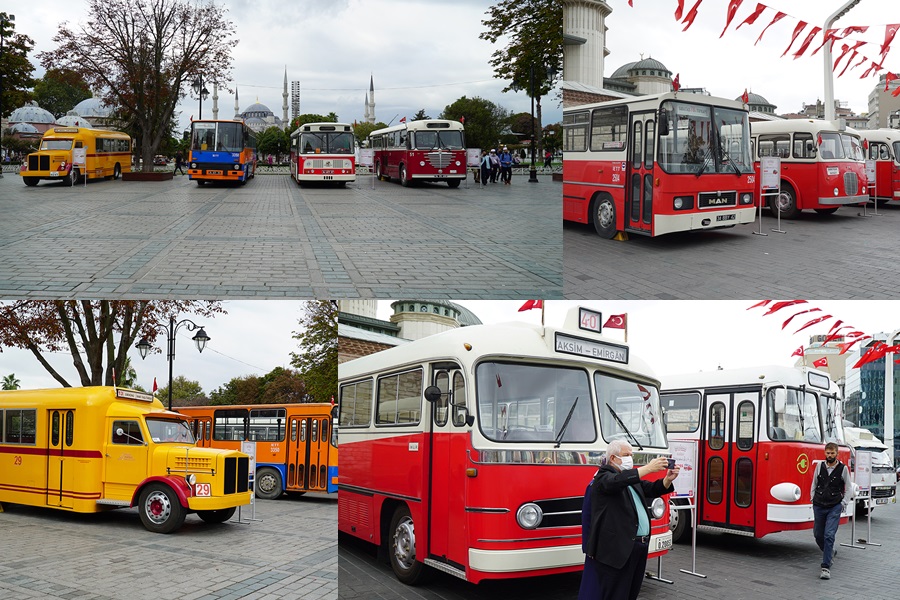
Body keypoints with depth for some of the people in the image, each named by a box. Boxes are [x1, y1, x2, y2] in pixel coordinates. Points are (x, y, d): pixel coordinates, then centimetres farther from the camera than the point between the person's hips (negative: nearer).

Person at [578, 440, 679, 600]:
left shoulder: (632, 477, 20)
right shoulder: (604, 477, -6)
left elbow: (652, 490, 13)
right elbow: (618, 481, -27)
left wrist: (668, 479, -8)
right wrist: (648, 468, -32)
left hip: (639, 546, 8)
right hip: (617, 548, -8)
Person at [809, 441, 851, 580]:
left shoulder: (843, 468, -4)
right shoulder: (819, 465, 3)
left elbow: (848, 488, 4)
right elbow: (814, 483, 12)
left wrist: (843, 504, -2)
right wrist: (813, 499, 7)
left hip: (835, 507, -3)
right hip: (819, 506, 3)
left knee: (829, 535, -13)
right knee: (818, 535, 11)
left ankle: (826, 567, -11)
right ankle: (830, 552, 41)